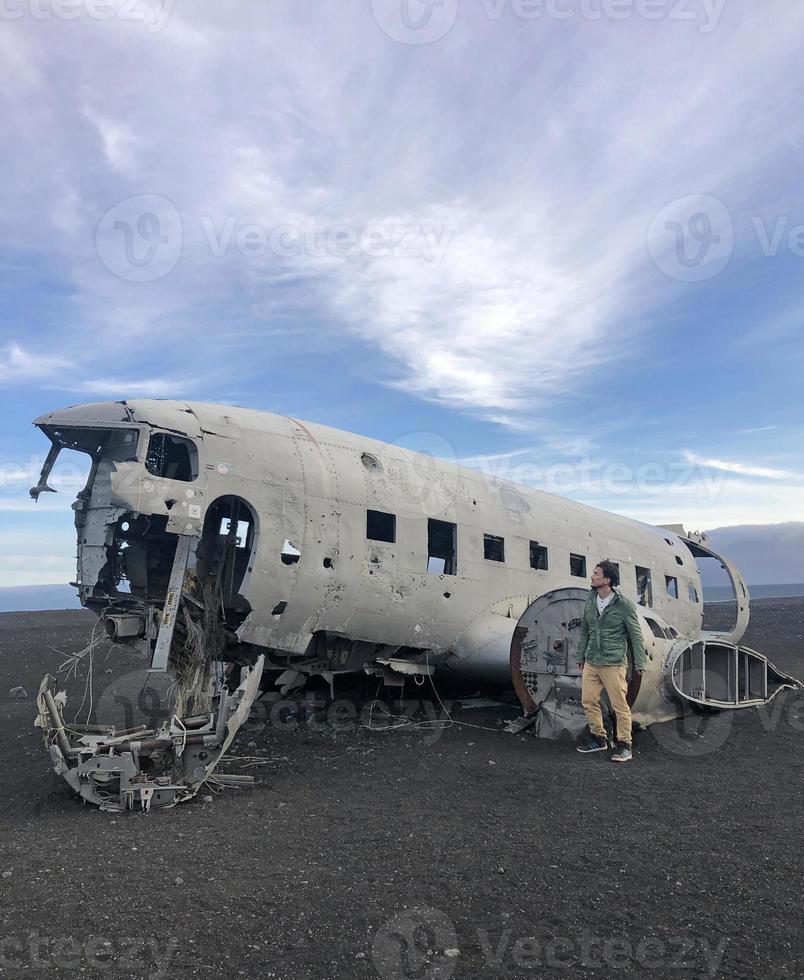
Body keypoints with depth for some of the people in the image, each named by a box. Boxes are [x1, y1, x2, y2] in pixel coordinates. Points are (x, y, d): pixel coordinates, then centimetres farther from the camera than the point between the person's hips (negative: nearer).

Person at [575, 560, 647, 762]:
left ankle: (624, 745, 12)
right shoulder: (590, 601, 6)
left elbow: (636, 635, -5)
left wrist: (640, 663, -6)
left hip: (614, 664, -6)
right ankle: (598, 738, 24)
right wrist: (581, 656, 16)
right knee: (588, 701, 8)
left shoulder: (623, 604, -10)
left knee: (619, 705, -1)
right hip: (591, 663, 6)